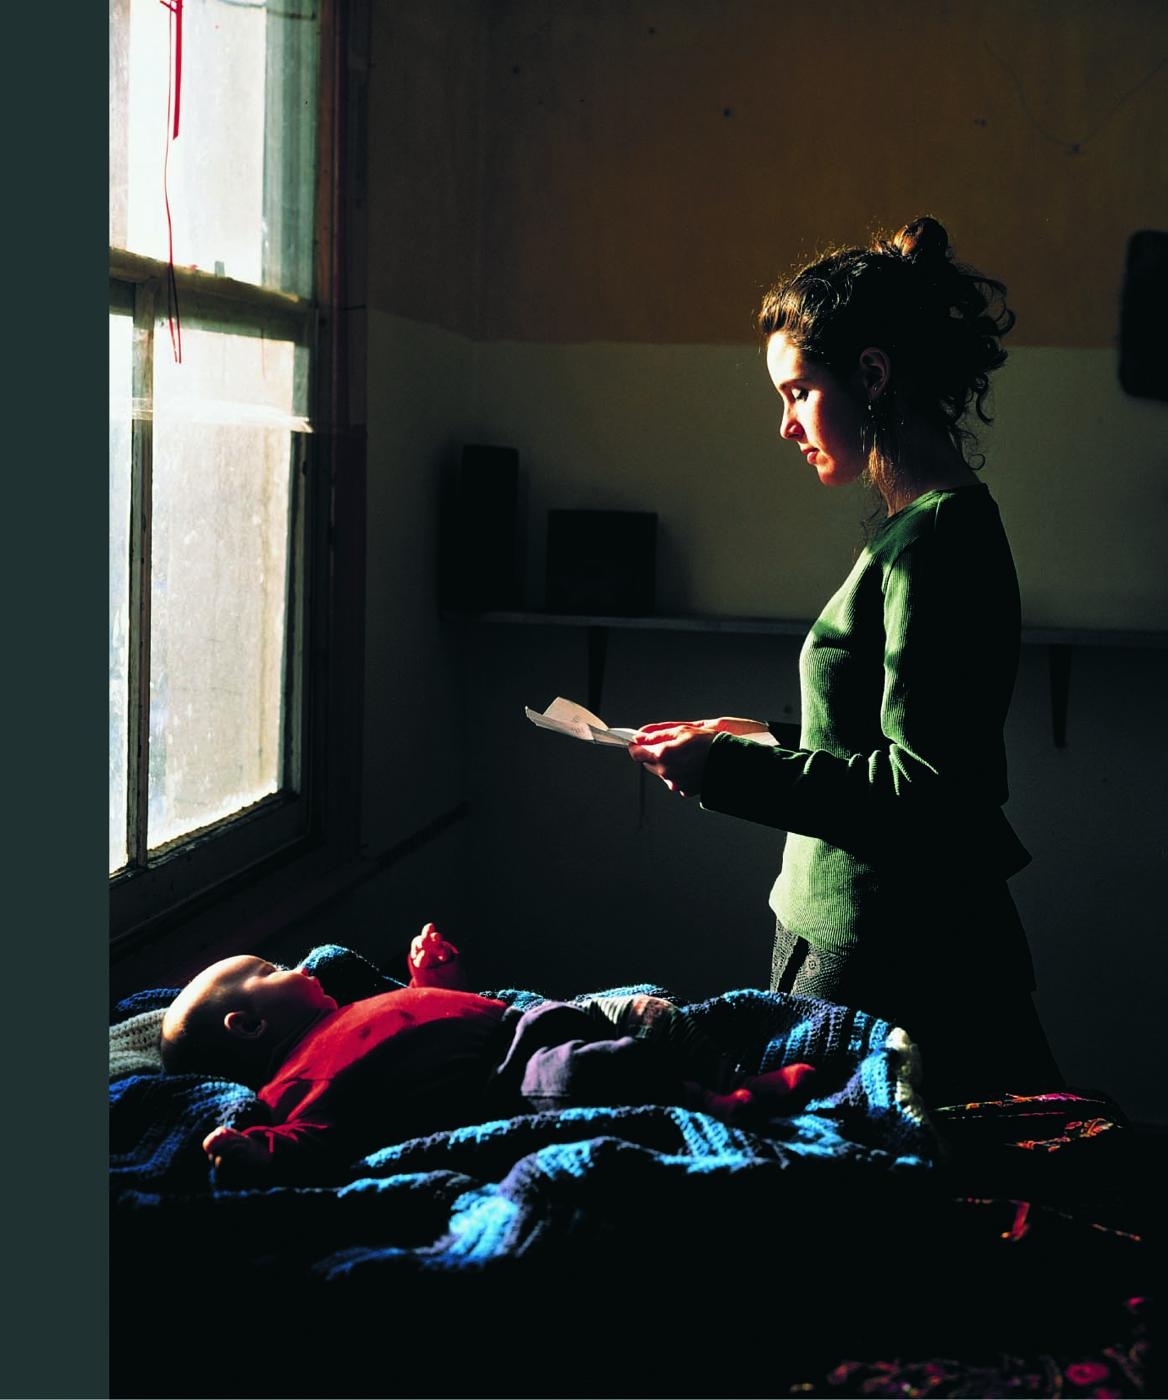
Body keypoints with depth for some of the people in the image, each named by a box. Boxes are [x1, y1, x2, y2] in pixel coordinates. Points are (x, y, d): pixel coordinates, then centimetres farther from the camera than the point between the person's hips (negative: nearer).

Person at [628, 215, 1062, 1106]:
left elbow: (919, 790, -24)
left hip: (889, 964, -10)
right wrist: (764, 741, 11)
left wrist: (730, 771, -19)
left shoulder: (935, 541, -19)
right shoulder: (936, 525, 12)